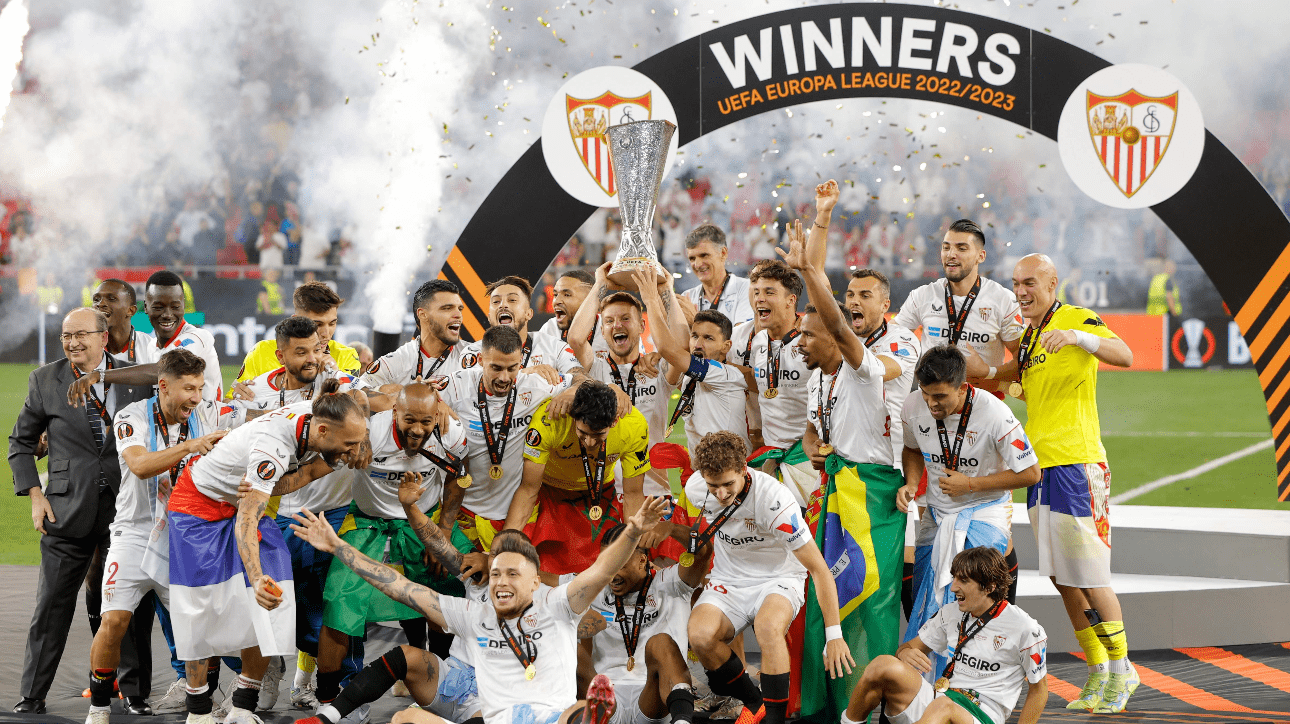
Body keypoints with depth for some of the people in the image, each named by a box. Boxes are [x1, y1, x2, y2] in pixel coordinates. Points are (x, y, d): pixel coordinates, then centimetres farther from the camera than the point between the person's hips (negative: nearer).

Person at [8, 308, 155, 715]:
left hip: (127, 508, 0)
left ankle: (135, 693, 15)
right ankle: (33, 696, 9)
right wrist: (34, 493, 2)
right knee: (52, 605, 1)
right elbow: (21, 441, 12)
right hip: (68, 509, 0)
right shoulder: (45, 381, 4)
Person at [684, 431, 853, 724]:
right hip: (728, 580, 4)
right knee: (701, 636, -28)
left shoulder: (775, 500, -28)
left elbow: (819, 569, -23)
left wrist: (834, 635, -23)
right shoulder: (696, 489, -14)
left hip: (778, 579, -4)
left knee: (767, 626, -39)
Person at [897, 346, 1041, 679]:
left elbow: (1031, 473, -13)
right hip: (937, 515, 5)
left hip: (984, 513, -5)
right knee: (924, 604, 5)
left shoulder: (994, 414, -23)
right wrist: (911, 483, -5)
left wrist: (970, 484, -17)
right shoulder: (914, 407, -9)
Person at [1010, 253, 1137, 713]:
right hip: (1040, 468, 9)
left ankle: (1121, 670, 8)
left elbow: (1124, 356, -29)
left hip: (1076, 463, -9)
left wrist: (1077, 337, -43)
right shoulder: (1028, 337, 18)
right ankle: (1099, 674, 19)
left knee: (1089, 579, -6)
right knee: (1062, 580, 10)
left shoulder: (1077, 319, -9)